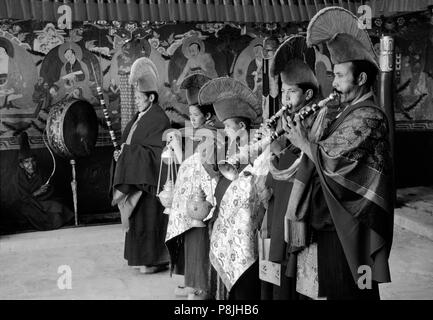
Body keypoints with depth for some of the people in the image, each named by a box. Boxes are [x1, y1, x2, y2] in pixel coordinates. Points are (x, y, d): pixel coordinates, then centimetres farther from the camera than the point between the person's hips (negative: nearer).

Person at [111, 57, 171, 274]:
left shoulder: (158, 119, -14)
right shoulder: (139, 118, 14)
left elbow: (157, 151, -20)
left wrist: (129, 150, -17)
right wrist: (122, 153, 1)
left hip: (150, 178, -9)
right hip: (135, 176, 9)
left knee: (149, 217, -4)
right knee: (137, 215, 11)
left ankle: (154, 260, 5)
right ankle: (142, 256, 20)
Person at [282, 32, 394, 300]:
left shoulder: (369, 117, -17)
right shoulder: (344, 113, 12)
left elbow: (332, 159, -24)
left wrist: (303, 142, -13)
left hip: (350, 225, -9)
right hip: (332, 220, 9)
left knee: (349, 290, 5)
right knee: (334, 289, 19)